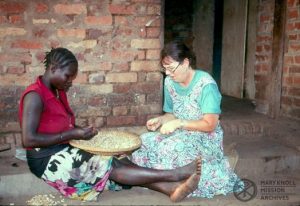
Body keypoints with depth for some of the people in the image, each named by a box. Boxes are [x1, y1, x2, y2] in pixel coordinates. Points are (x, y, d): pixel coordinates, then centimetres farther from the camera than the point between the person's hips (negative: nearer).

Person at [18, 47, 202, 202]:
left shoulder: (58, 92, 10)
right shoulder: (35, 96, -17)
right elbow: (29, 139, -24)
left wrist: (81, 131, -4)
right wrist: (73, 134, -21)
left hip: (64, 151, 8)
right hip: (48, 160, -8)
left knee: (115, 161, -12)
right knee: (110, 166, -18)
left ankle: (172, 188, -24)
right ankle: (174, 174, -19)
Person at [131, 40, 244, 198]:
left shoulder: (206, 84, -21)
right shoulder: (169, 82, 1)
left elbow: (210, 124, -22)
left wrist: (179, 123, -30)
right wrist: (160, 120, -11)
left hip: (205, 137, -7)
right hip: (181, 134, 7)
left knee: (170, 148, -34)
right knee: (144, 142, -17)